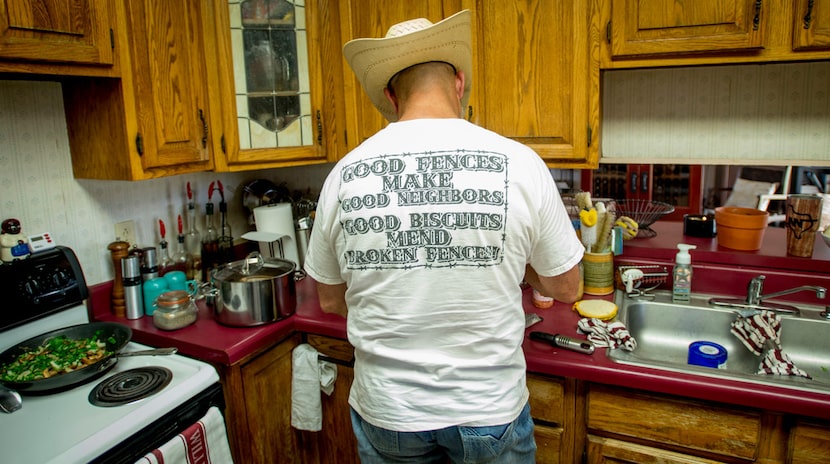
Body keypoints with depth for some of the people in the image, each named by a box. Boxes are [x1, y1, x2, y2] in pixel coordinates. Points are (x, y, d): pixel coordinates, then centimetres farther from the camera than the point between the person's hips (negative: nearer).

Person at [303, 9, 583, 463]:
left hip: (385, 412, 2)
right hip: (490, 410, 0)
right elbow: (566, 287, -2)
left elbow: (330, 299, 3)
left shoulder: (345, 174, -9)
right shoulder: (518, 163, -13)